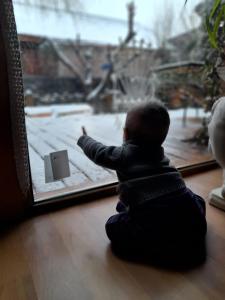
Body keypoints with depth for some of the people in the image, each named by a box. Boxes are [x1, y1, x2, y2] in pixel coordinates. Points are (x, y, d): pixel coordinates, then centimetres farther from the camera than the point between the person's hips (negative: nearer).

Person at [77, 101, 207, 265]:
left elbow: (98, 152, 19)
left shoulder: (122, 154, 2)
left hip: (156, 224, -6)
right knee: (197, 200, 34)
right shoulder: (159, 153, 18)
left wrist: (83, 138, 39)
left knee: (113, 226, 9)